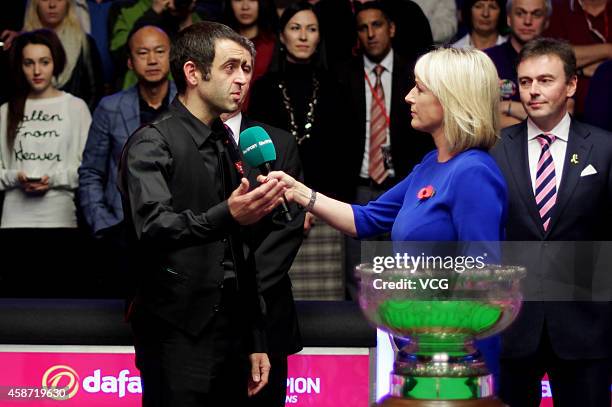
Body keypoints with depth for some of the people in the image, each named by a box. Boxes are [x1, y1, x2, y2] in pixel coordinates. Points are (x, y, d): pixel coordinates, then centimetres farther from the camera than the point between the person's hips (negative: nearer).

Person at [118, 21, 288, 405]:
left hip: (231, 332, 7)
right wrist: (227, 217, -39)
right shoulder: (152, 143, -7)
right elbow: (152, 229, -24)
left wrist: (256, 342, 20)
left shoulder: (227, 147, 18)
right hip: (179, 340, -7)